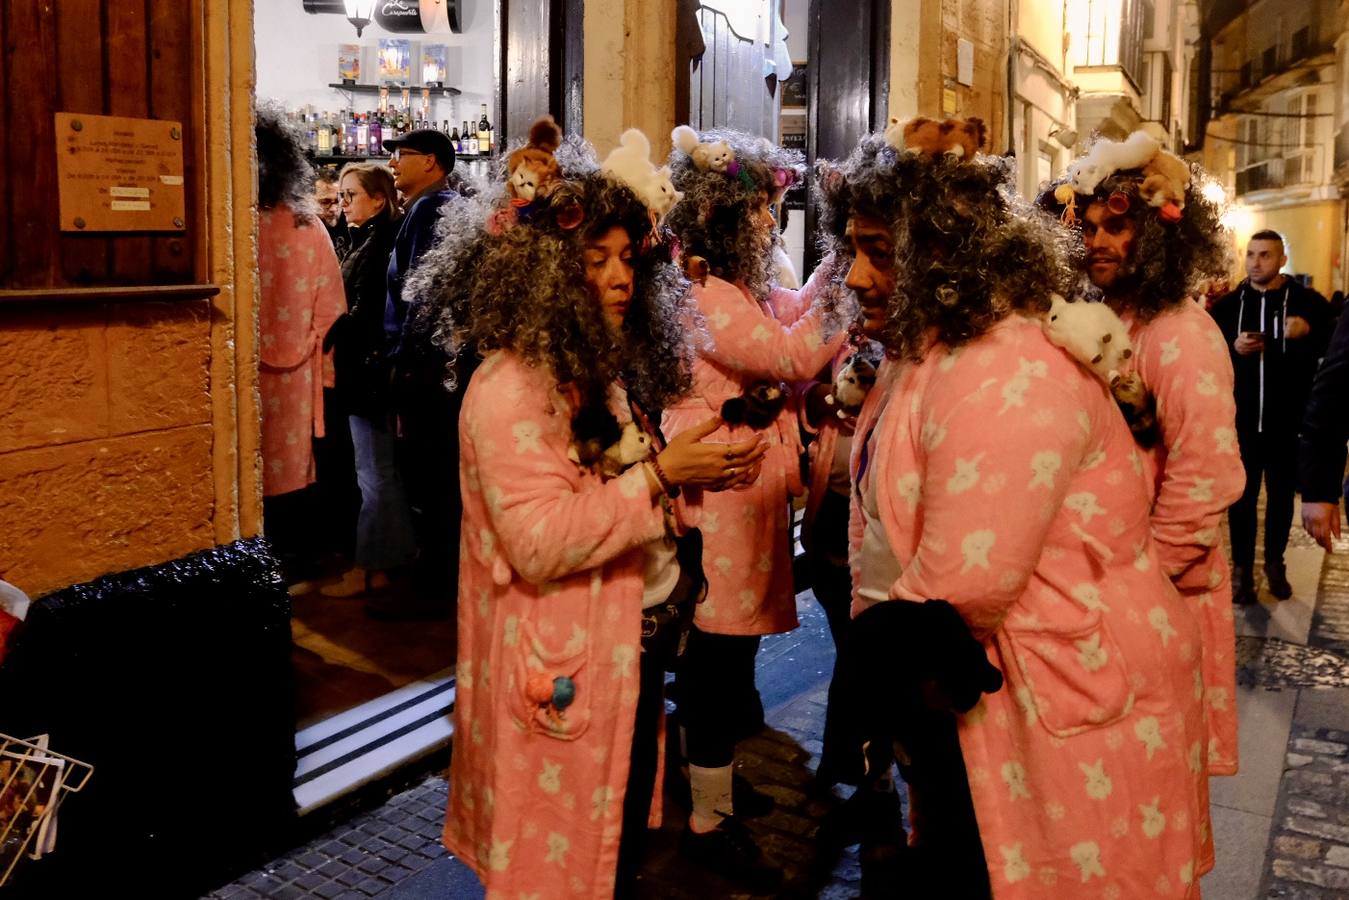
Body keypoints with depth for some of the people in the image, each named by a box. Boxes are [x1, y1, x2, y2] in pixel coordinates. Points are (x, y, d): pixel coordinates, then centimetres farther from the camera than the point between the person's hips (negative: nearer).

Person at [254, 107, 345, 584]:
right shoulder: (311, 228, 0)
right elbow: (329, 313, 3)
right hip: (296, 383, 4)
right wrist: (325, 374, 11)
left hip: (244, 380, -4)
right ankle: (294, 575, 23)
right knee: (292, 480, 14)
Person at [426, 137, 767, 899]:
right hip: (565, 678, -8)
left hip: (631, 654, 9)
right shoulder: (509, 389, -18)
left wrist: (701, 476, 1)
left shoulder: (603, 375, 10)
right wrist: (661, 476, -25)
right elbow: (539, 543, -26)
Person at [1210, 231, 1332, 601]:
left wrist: (1309, 332, -23)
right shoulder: (1228, 305, 5)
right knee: (1242, 497, 6)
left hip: (1288, 421, -1)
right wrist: (1232, 348, -14)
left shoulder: (1308, 302, -1)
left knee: (1281, 495, 12)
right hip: (1240, 420, 1)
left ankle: (1275, 564, 27)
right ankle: (1242, 568, 15)